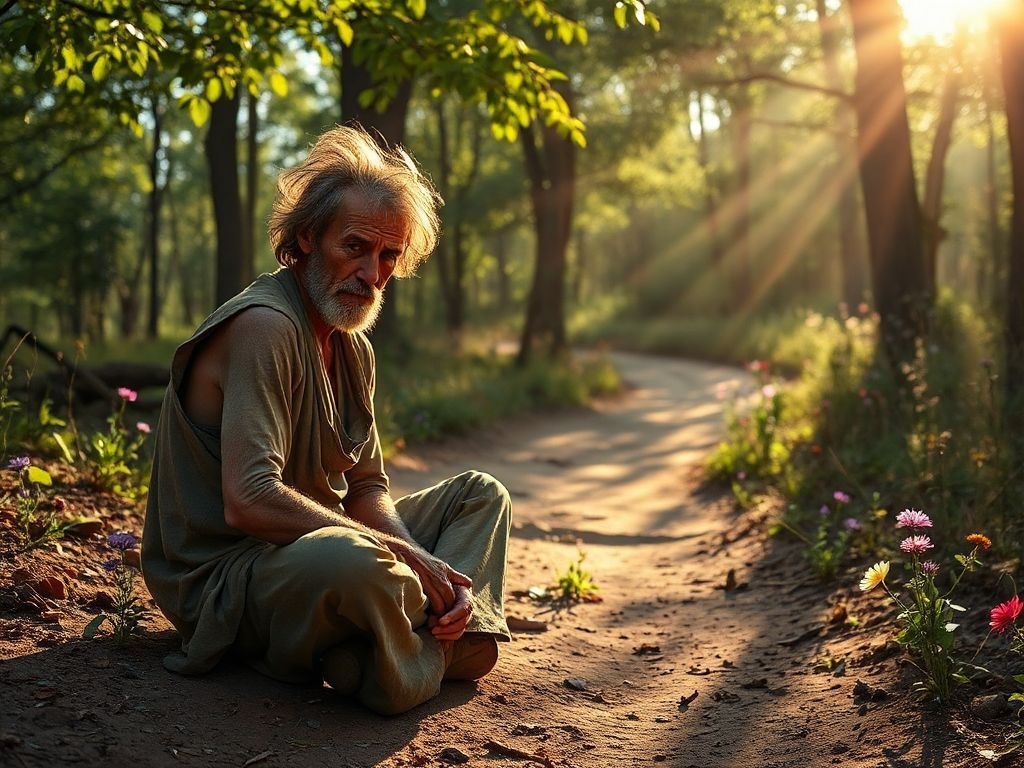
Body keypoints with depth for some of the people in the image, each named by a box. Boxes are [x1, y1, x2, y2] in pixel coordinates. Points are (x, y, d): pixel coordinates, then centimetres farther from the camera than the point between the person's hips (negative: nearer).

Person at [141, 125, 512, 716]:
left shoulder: (353, 348, 11)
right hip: (223, 574, -10)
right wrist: (403, 554, -24)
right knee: (351, 560, -42)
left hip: (316, 541, 10)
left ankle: (433, 639, -13)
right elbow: (248, 501, -30)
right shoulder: (263, 326, -20)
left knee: (481, 495, 13)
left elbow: (367, 489, 12)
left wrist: (429, 570, -9)